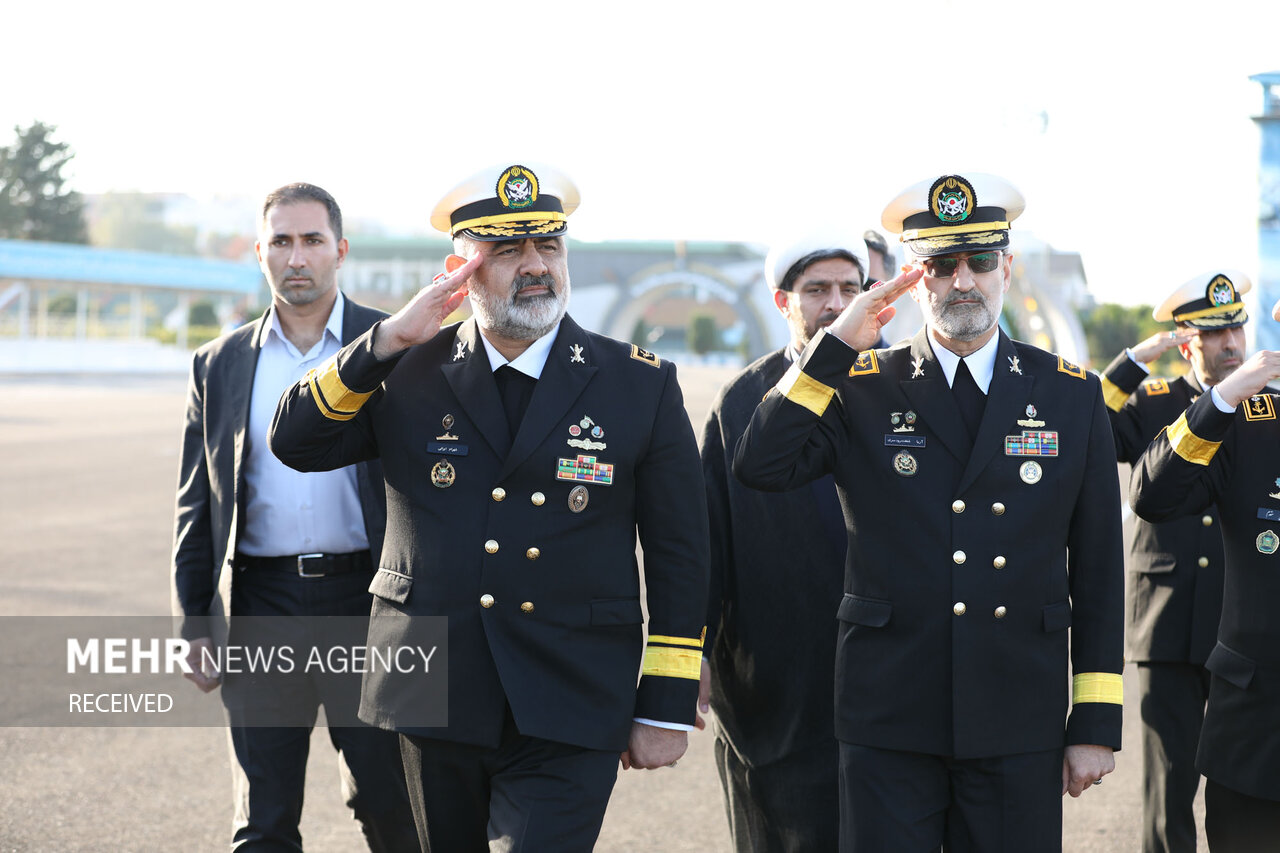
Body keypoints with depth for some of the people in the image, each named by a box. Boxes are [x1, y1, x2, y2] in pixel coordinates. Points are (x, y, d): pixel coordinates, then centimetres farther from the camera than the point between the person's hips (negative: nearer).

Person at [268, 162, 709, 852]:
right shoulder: (409, 375, 5)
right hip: (435, 707, 3)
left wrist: (666, 709, 0)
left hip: (566, 719, -2)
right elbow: (294, 442, -1)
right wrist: (385, 341, -11)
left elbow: (678, 559, 2)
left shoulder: (641, 385, 1)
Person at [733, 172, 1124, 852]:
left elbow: (1097, 570, 7)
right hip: (888, 721, -1)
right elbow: (759, 466, -11)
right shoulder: (861, 390, 4)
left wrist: (1096, 723, 3)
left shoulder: (1072, 395, 7)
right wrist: (836, 346, -12)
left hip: (1019, 726, 1)